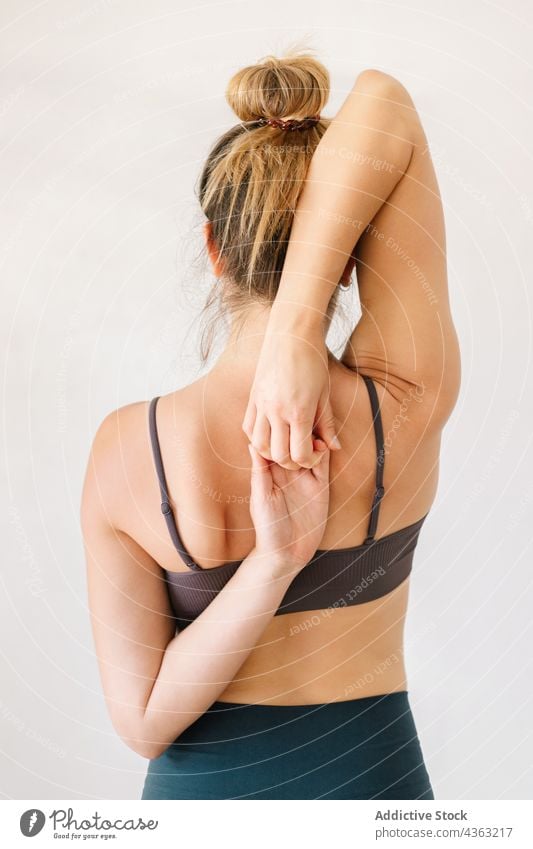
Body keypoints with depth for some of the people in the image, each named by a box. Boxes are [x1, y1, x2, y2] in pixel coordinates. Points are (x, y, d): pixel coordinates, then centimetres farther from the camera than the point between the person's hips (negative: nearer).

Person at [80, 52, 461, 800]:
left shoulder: (125, 447, -20)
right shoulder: (407, 406, -22)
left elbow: (142, 721, -16)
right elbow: (381, 100, -20)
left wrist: (273, 564, -25)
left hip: (201, 788, 0)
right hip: (373, 781, 0)